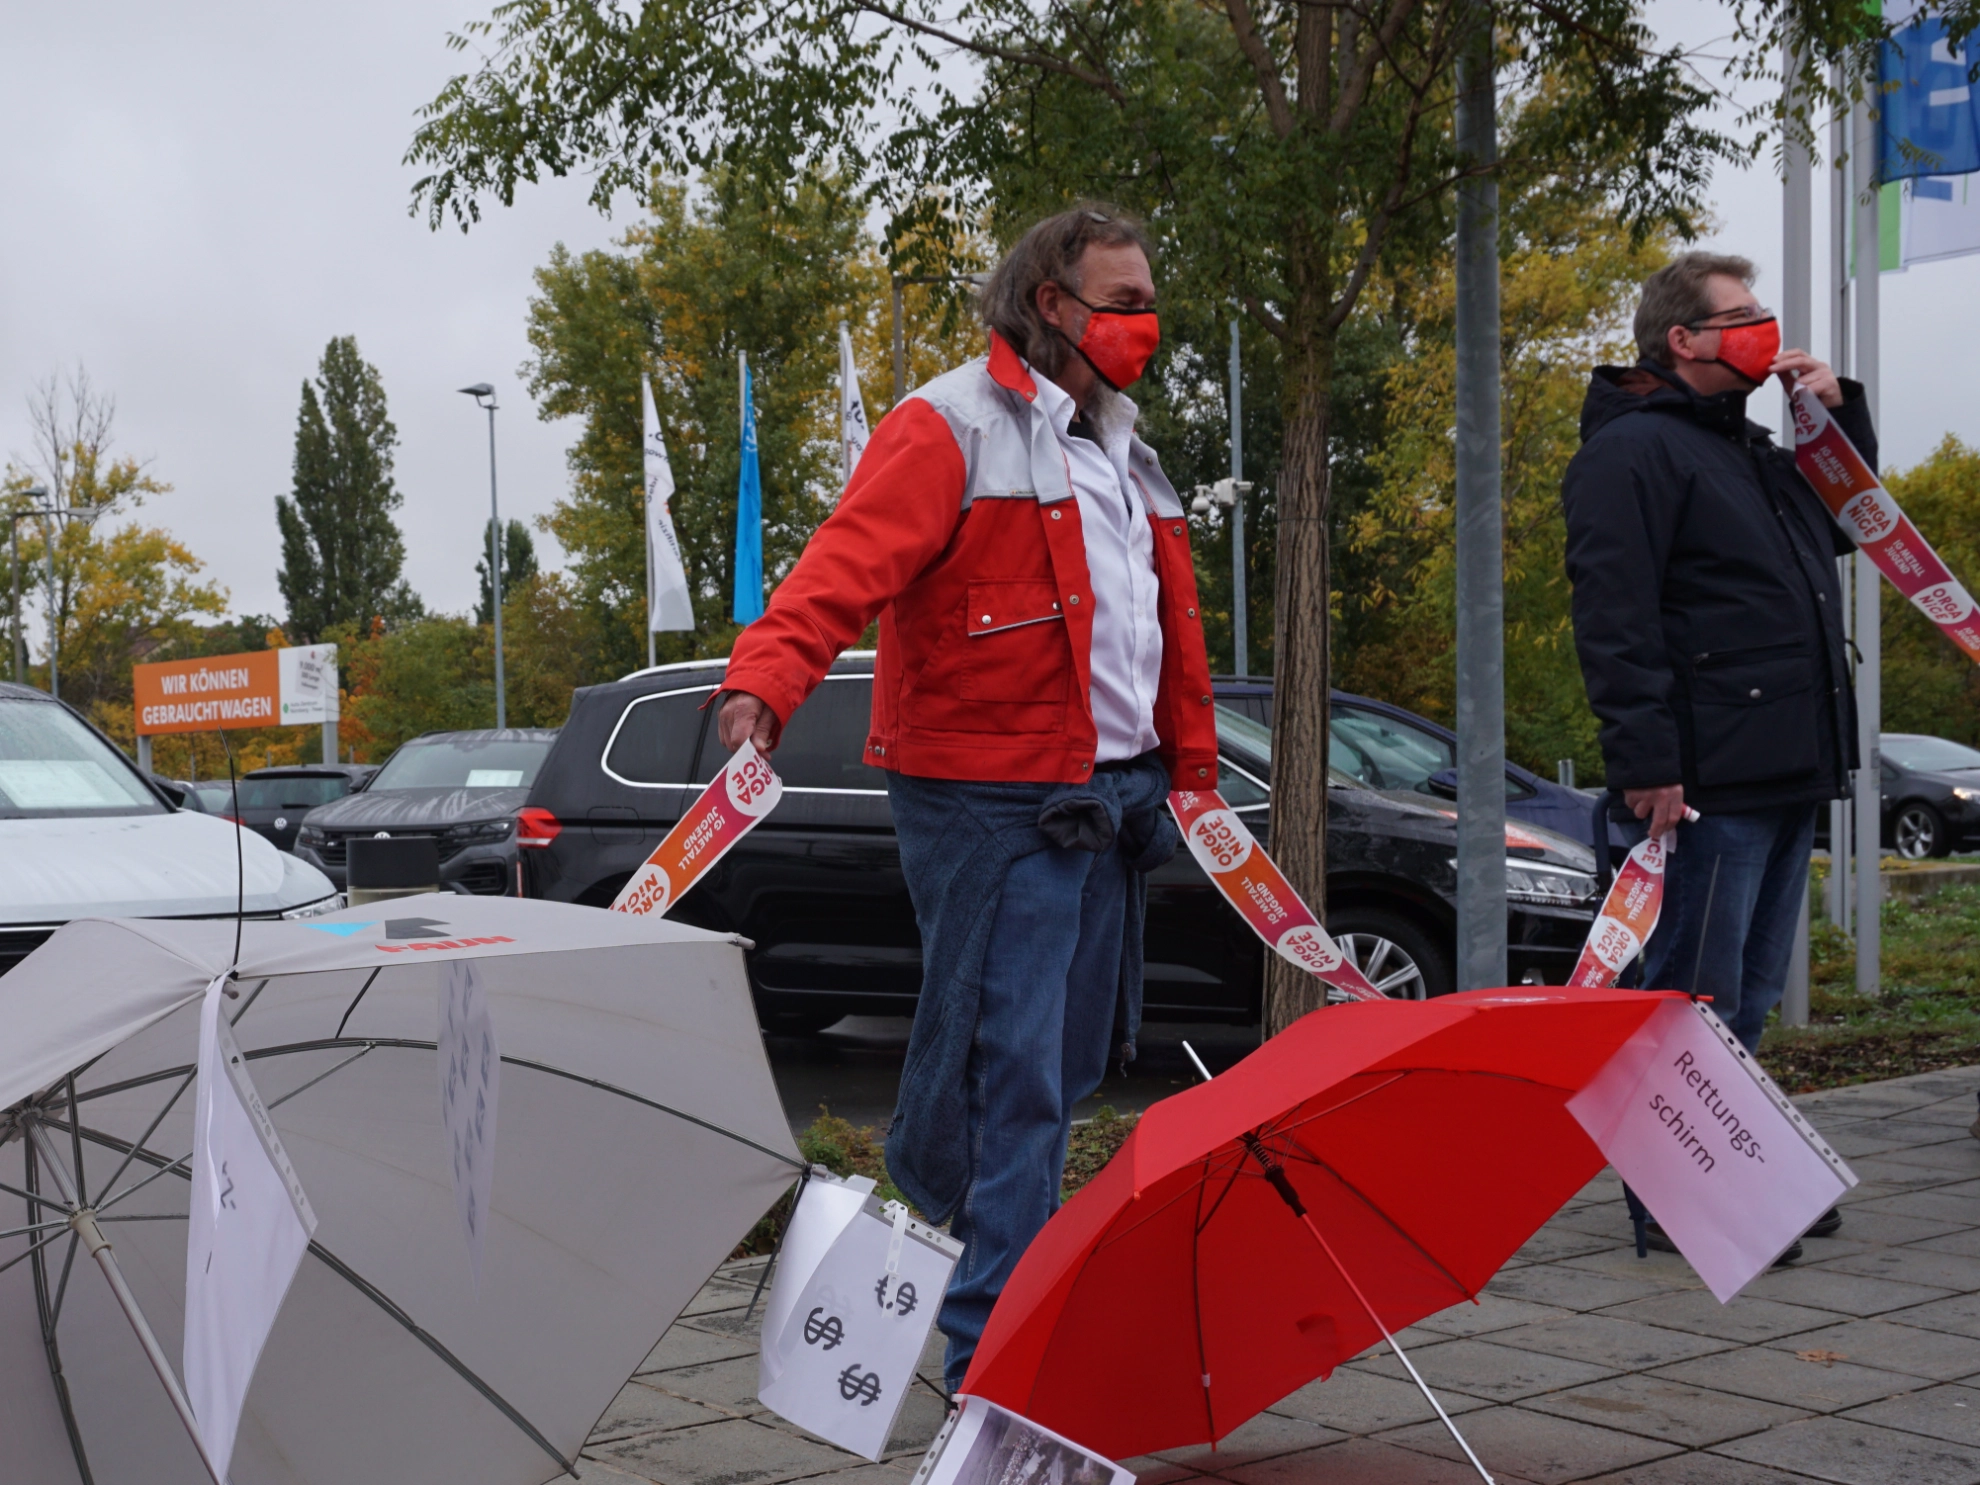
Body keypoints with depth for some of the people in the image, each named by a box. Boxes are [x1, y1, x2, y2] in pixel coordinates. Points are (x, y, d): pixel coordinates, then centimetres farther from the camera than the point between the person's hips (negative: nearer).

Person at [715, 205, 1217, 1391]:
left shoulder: (1124, 451, 20)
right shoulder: (952, 428, -7)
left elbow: (1174, 626, 26)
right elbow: (848, 564, -22)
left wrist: (1192, 768, 24)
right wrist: (765, 681, -37)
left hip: (1110, 796, 9)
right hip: (993, 802, -9)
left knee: (1066, 1065, 15)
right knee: (1007, 1074, -8)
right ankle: (986, 1351, 1)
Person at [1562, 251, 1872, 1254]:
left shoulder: (1752, 450, 22)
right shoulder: (1633, 450, -9)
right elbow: (1613, 617, -18)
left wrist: (1840, 414, 21)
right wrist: (1648, 764, -24)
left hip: (1786, 774, 10)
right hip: (1709, 782, -10)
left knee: (1749, 992, 15)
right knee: (1696, 995, -5)